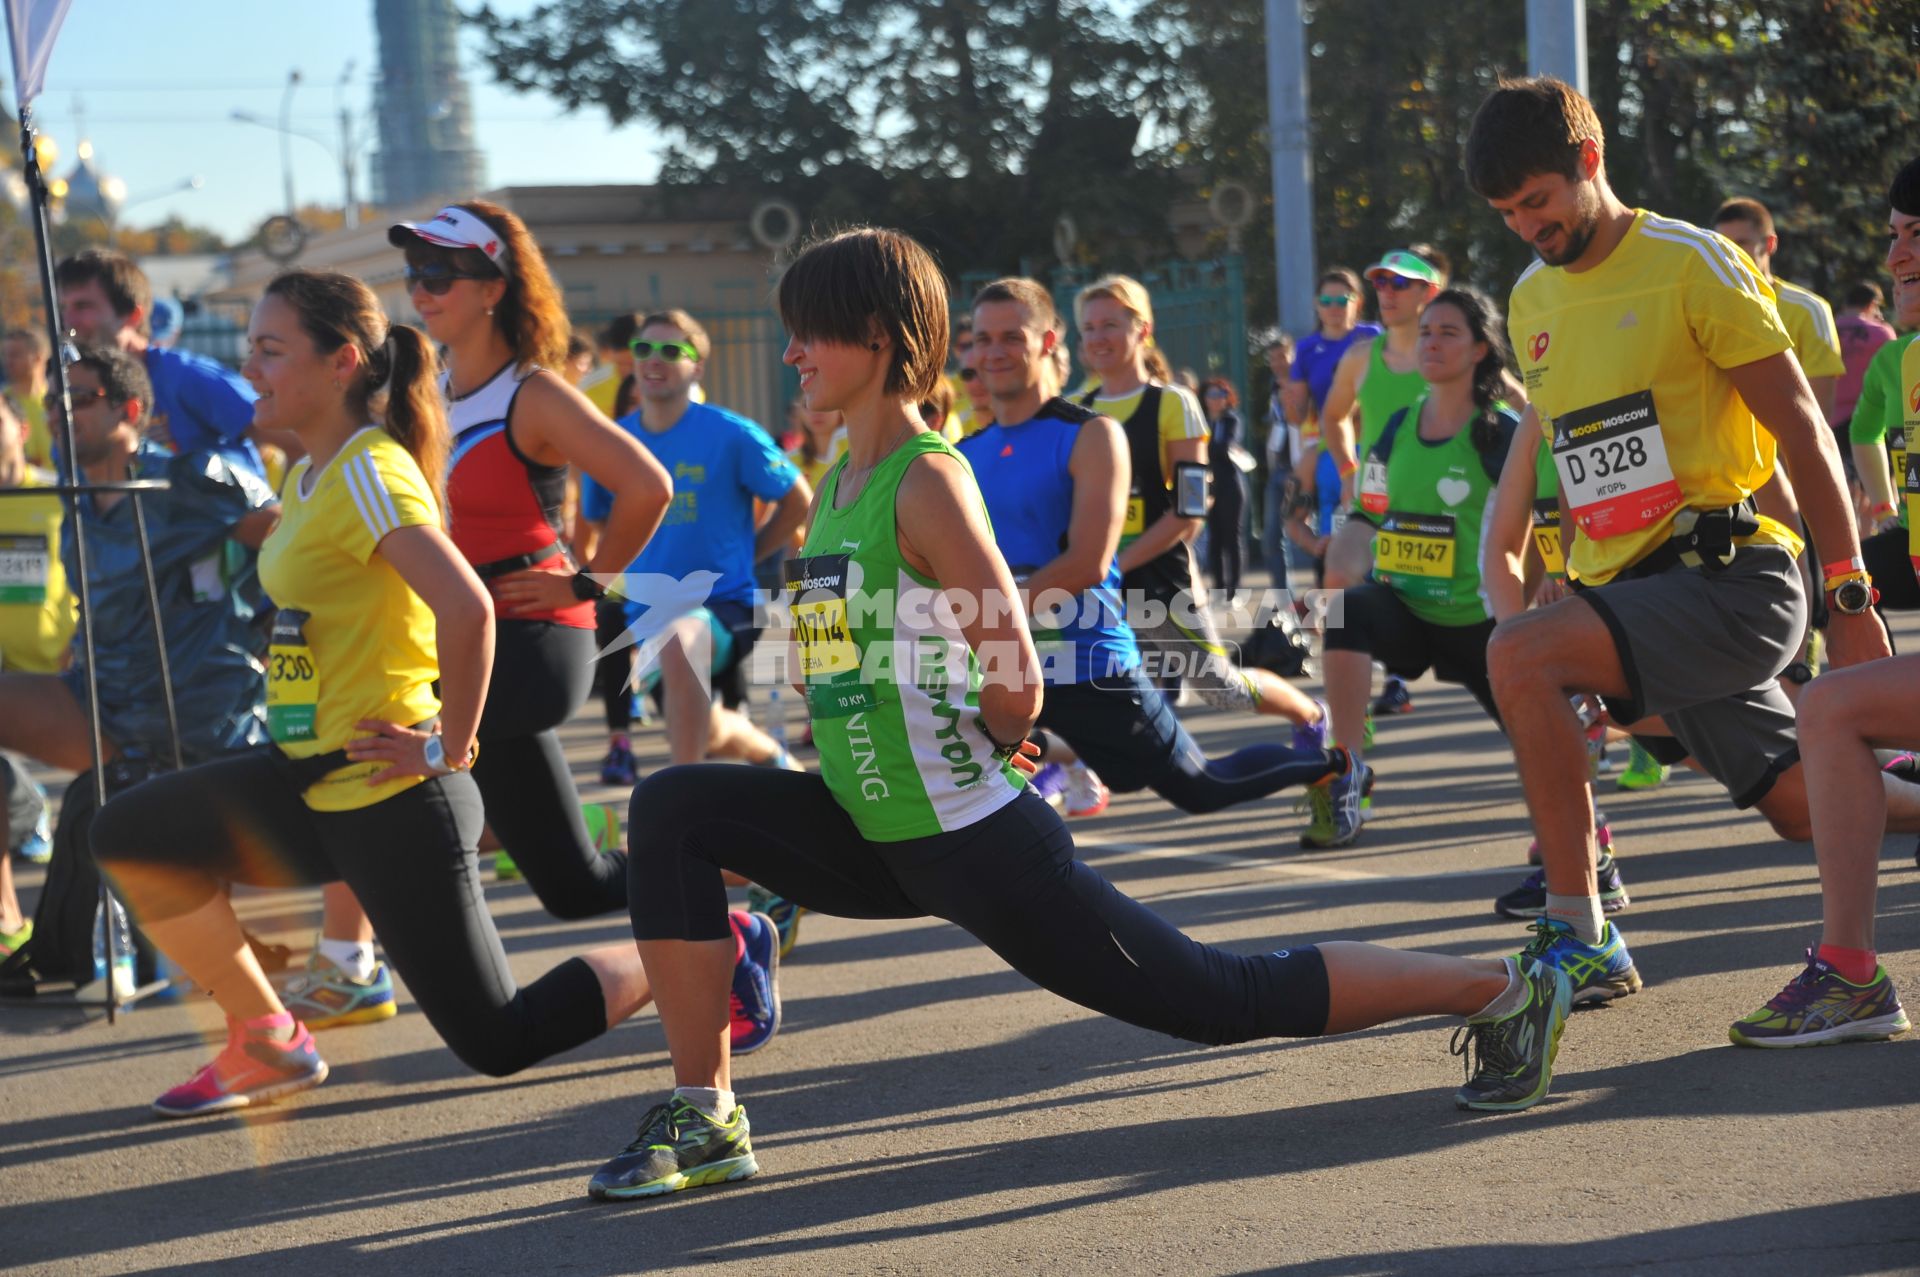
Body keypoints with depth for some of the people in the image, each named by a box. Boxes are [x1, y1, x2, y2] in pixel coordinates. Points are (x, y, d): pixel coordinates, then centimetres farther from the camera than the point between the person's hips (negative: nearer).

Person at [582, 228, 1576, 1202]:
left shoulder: (927, 477, -16)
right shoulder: (835, 484, 10)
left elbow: (1016, 680, -19)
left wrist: (977, 757, -2)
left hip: (974, 838, -9)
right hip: (875, 837, 9)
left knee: (1221, 1000, -1)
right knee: (673, 812, -3)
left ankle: (1502, 991, 12)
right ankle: (705, 1118, -2)